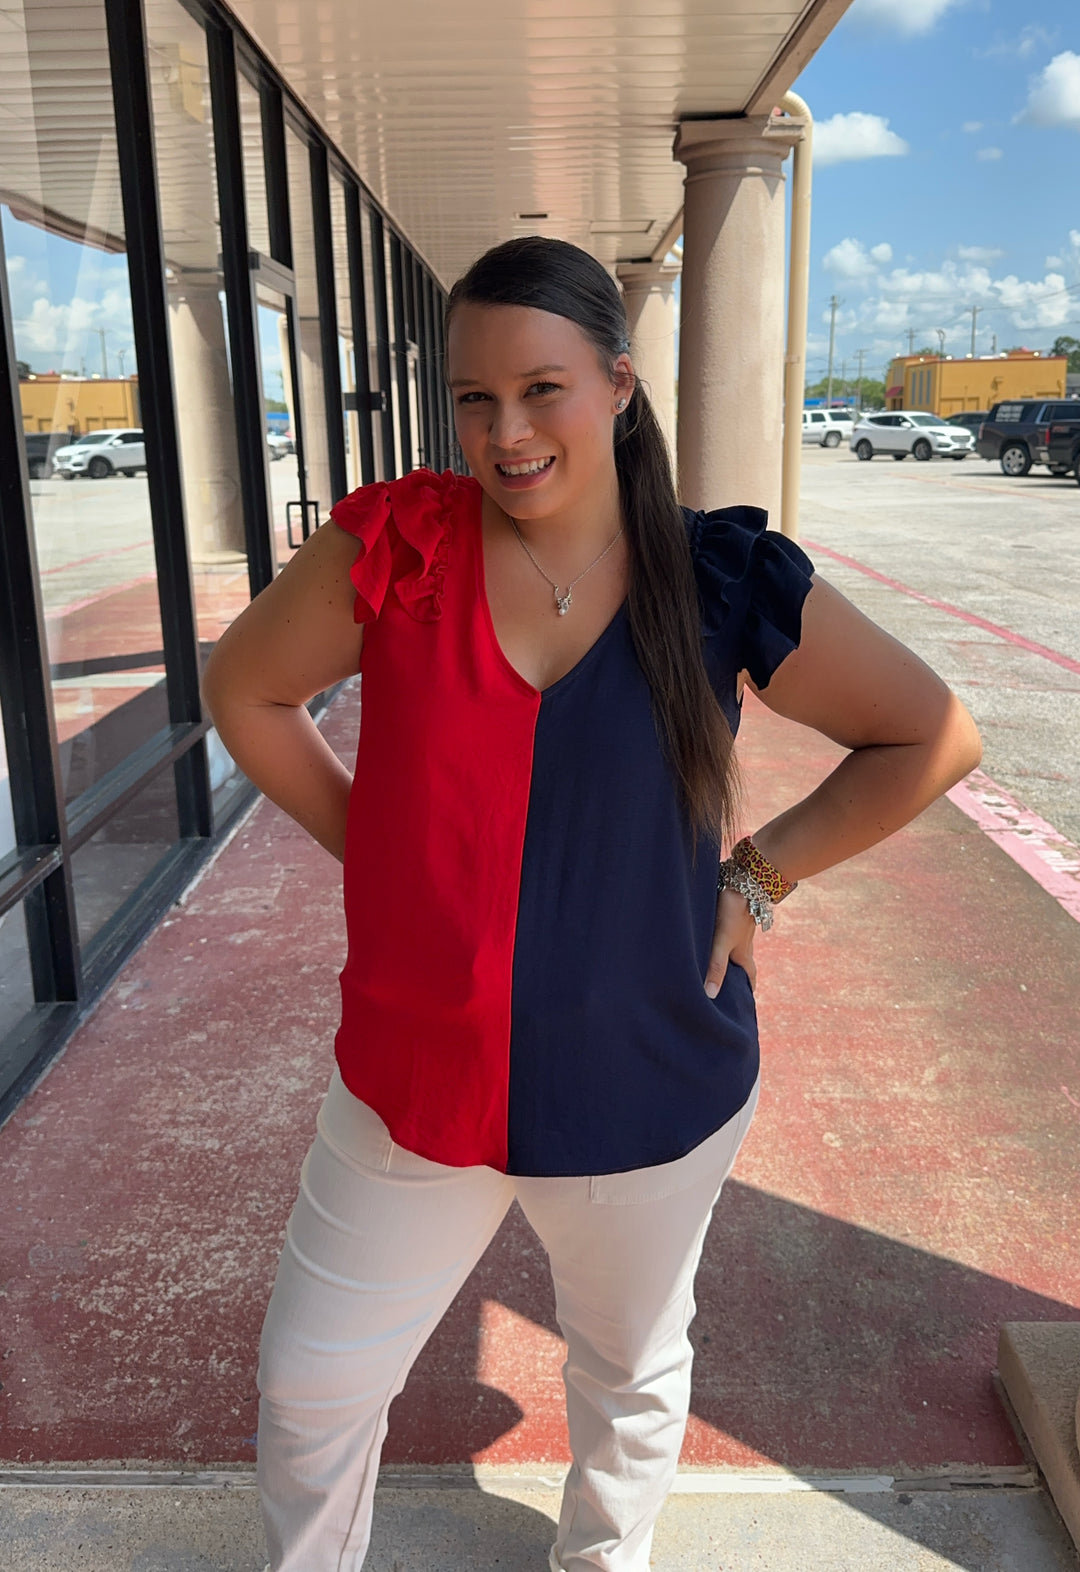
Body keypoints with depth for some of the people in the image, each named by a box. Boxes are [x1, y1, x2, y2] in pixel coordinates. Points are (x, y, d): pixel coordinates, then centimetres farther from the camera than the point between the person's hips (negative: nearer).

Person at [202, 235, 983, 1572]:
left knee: (631, 1375, 26)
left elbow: (931, 735, -2)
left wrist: (756, 874, -8)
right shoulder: (394, 547, -11)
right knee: (310, 1391, 17)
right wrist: (372, 844, -4)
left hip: (650, 1092, 0)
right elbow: (246, 689, 4)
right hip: (412, 1079, 1)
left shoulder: (726, 580, -12)